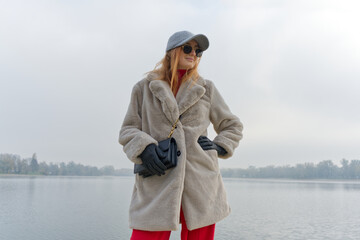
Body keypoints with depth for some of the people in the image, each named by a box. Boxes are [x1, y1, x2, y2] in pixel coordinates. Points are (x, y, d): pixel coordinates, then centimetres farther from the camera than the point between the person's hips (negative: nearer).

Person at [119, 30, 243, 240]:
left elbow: (233, 126, 21)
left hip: (201, 186, 2)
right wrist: (143, 148, -10)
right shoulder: (145, 88, 11)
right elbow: (128, 130, 10)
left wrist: (219, 147, 3)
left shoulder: (207, 89, 14)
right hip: (156, 185, -1)